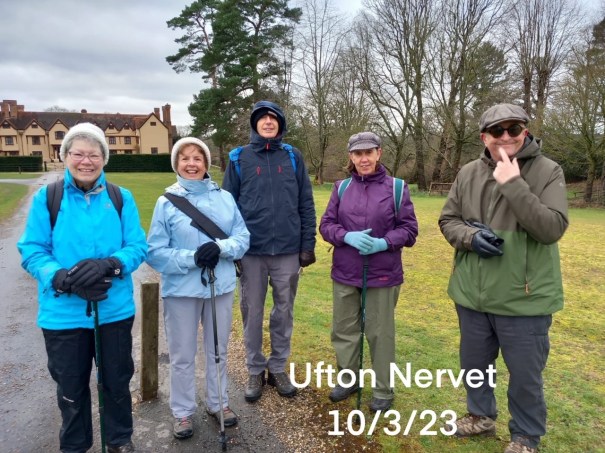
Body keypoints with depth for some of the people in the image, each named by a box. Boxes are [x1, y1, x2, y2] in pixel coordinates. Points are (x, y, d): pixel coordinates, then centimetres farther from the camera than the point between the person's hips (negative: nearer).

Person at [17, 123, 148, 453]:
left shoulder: (121, 198, -1)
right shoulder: (46, 198, -4)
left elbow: (138, 246, -5)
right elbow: (31, 251, -6)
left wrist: (109, 265, -25)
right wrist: (63, 278, -23)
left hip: (115, 310, 1)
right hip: (64, 313, 0)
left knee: (117, 381, 18)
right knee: (71, 387, 18)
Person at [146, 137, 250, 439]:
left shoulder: (225, 198, 0)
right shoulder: (166, 202, -6)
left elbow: (243, 237, 0)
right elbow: (155, 252, -8)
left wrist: (221, 248, -20)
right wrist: (191, 258, -21)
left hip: (220, 286, 2)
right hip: (181, 290, -2)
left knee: (218, 351, 17)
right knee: (182, 356, 11)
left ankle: (218, 403, 37)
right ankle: (183, 412, 31)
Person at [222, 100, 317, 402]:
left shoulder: (293, 157, 4)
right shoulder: (239, 159, 2)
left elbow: (306, 205, 4)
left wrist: (308, 245, -1)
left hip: (288, 250, 1)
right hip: (251, 251, 0)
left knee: (284, 311, 11)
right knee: (252, 312, 10)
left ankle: (278, 368, 29)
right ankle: (255, 370, 27)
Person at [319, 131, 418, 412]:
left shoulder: (397, 188, -5)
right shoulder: (341, 187, 4)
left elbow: (409, 229, -3)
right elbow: (326, 225, 3)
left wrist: (384, 243, -20)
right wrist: (347, 236, -17)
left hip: (383, 275, -3)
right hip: (345, 273, 3)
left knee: (380, 333, 10)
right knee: (344, 329, 15)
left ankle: (383, 390, 28)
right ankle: (347, 379, 37)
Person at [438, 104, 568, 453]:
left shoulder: (548, 172, -9)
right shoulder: (469, 173, 2)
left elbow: (552, 228, -21)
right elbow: (448, 220, 7)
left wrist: (513, 184, -26)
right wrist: (470, 237, -14)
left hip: (524, 299, -4)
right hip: (473, 295, 4)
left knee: (525, 375, 12)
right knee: (474, 363, 22)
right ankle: (481, 415, 47)